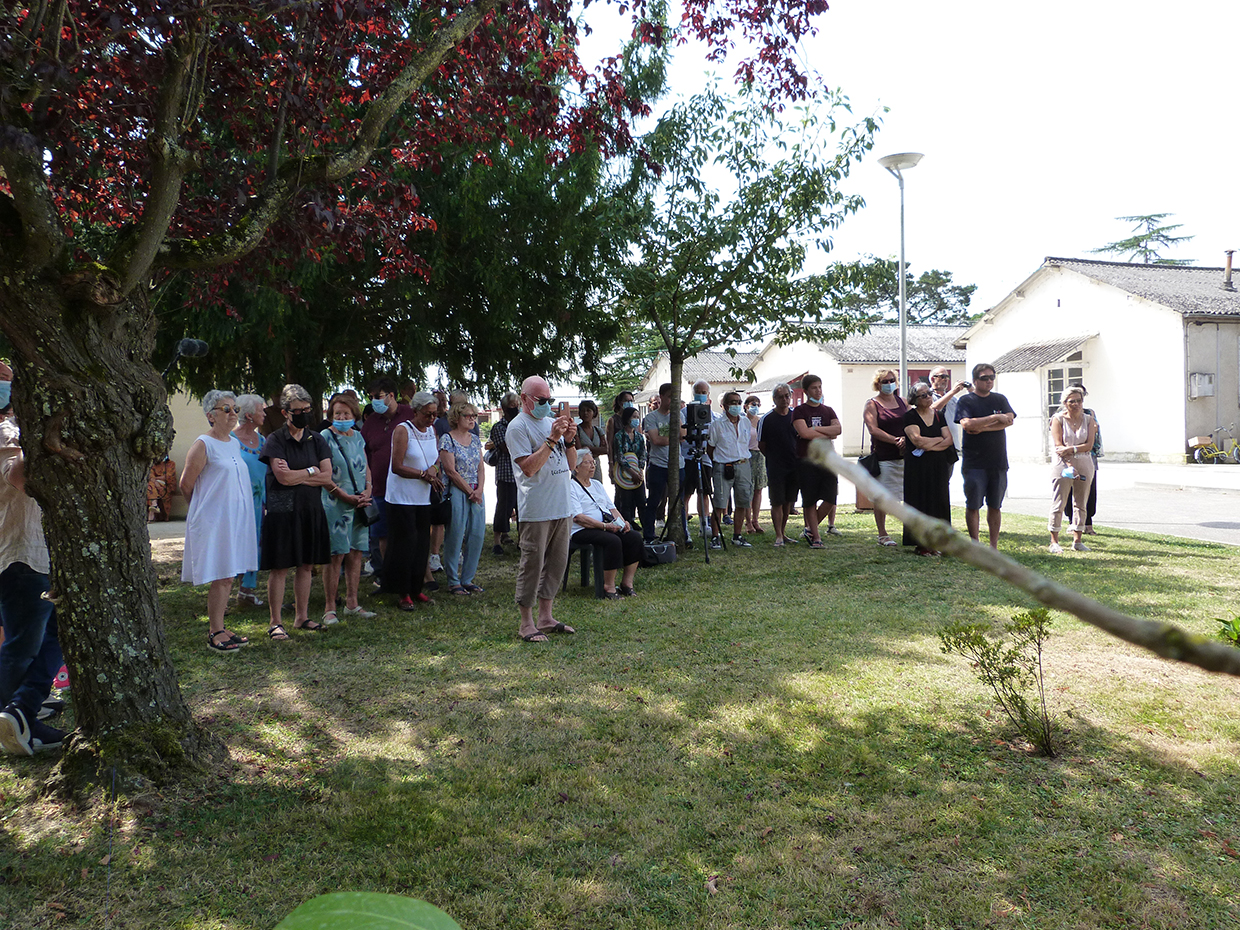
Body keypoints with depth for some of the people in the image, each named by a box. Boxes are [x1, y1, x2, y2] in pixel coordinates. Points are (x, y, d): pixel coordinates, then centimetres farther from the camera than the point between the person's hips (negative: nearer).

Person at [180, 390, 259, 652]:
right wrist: (203, 508, 7)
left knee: (228, 576, 10)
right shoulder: (203, 445, -10)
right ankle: (214, 633, 4)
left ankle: (219, 628, 20)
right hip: (214, 522, -7)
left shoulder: (235, 443, 13)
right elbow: (186, 485, -6)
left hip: (235, 519, 7)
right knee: (220, 578, -5)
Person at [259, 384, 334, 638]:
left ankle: (301, 616, 21)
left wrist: (296, 476, -10)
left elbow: (326, 477, -1)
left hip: (312, 510, 5)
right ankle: (275, 622, 8)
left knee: (307, 565, 10)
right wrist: (311, 471, -4)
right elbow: (283, 477, -15)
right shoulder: (275, 440, -4)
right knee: (279, 568, -1)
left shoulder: (317, 440, 9)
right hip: (282, 511, -4)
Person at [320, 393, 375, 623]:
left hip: (359, 504, 6)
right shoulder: (325, 437, -6)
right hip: (336, 505, -6)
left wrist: (368, 490, 1)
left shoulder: (357, 436, 13)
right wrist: (347, 497, -14)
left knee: (356, 553, 8)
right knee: (337, 555, -6)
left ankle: (352, 604, 17)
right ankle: (329, 608, 2)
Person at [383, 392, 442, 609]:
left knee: (422, 544, 8)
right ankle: (402, 593, 5)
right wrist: (424, 474, -13)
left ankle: (417, 589, 18)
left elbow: (437, 458, 18)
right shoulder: (403, 430, -11)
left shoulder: (432, 430, 10)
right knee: (404, 545, -4)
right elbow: (397, 467, -15)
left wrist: (434, 468, -4)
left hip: (424, 498, 6)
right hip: (402, 497, -6)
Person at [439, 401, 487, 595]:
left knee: (477, 535, 3)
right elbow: (450, 470, -11)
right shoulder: (447, 439, -6)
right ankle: (453, 581, 7)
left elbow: (481, 468, 12)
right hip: (456, 493, -6)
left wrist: (479, 490, -4)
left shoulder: (475, 439, 14)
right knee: (455, 536, -3)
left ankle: (468, 579, 14)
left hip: (476, 493, 6)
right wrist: (469, 491, -9)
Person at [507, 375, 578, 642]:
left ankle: (545, 617, 22)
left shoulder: (552, 422, 16)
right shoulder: (518, 427, -6)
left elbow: (571, 465, 16)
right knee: (533, 563, -3)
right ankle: (526, 623, 7)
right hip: (536, 509, -7)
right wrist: (552, 439, -17)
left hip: (563, 506, 7)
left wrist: (569, 440, -1)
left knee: (558, 562, 11)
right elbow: (528, 468, -16)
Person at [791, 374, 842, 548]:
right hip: (806, 460, -4)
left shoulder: (828, 410, 14)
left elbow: (838, 429, -2)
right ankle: (816, 537, 7)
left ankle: (810, 528, 17)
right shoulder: (799, 411, 1)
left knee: (831, 498, -3)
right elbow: (804, 432, -15)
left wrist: (816, 429, -12)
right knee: (810, 501, -2)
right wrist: (828, 435, -5)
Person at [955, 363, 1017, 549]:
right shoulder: (965, 401, 0)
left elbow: (1010, 420, -3)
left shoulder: (1000, 399, 13)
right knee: (973, 506, -1)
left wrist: (982, 427, -12)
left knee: (995, 506, 8)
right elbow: (967, 424, -16)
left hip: (998, 462, 4)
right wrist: (995, 418, -13)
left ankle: (994, 546, 15)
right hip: (974, 463, -3)